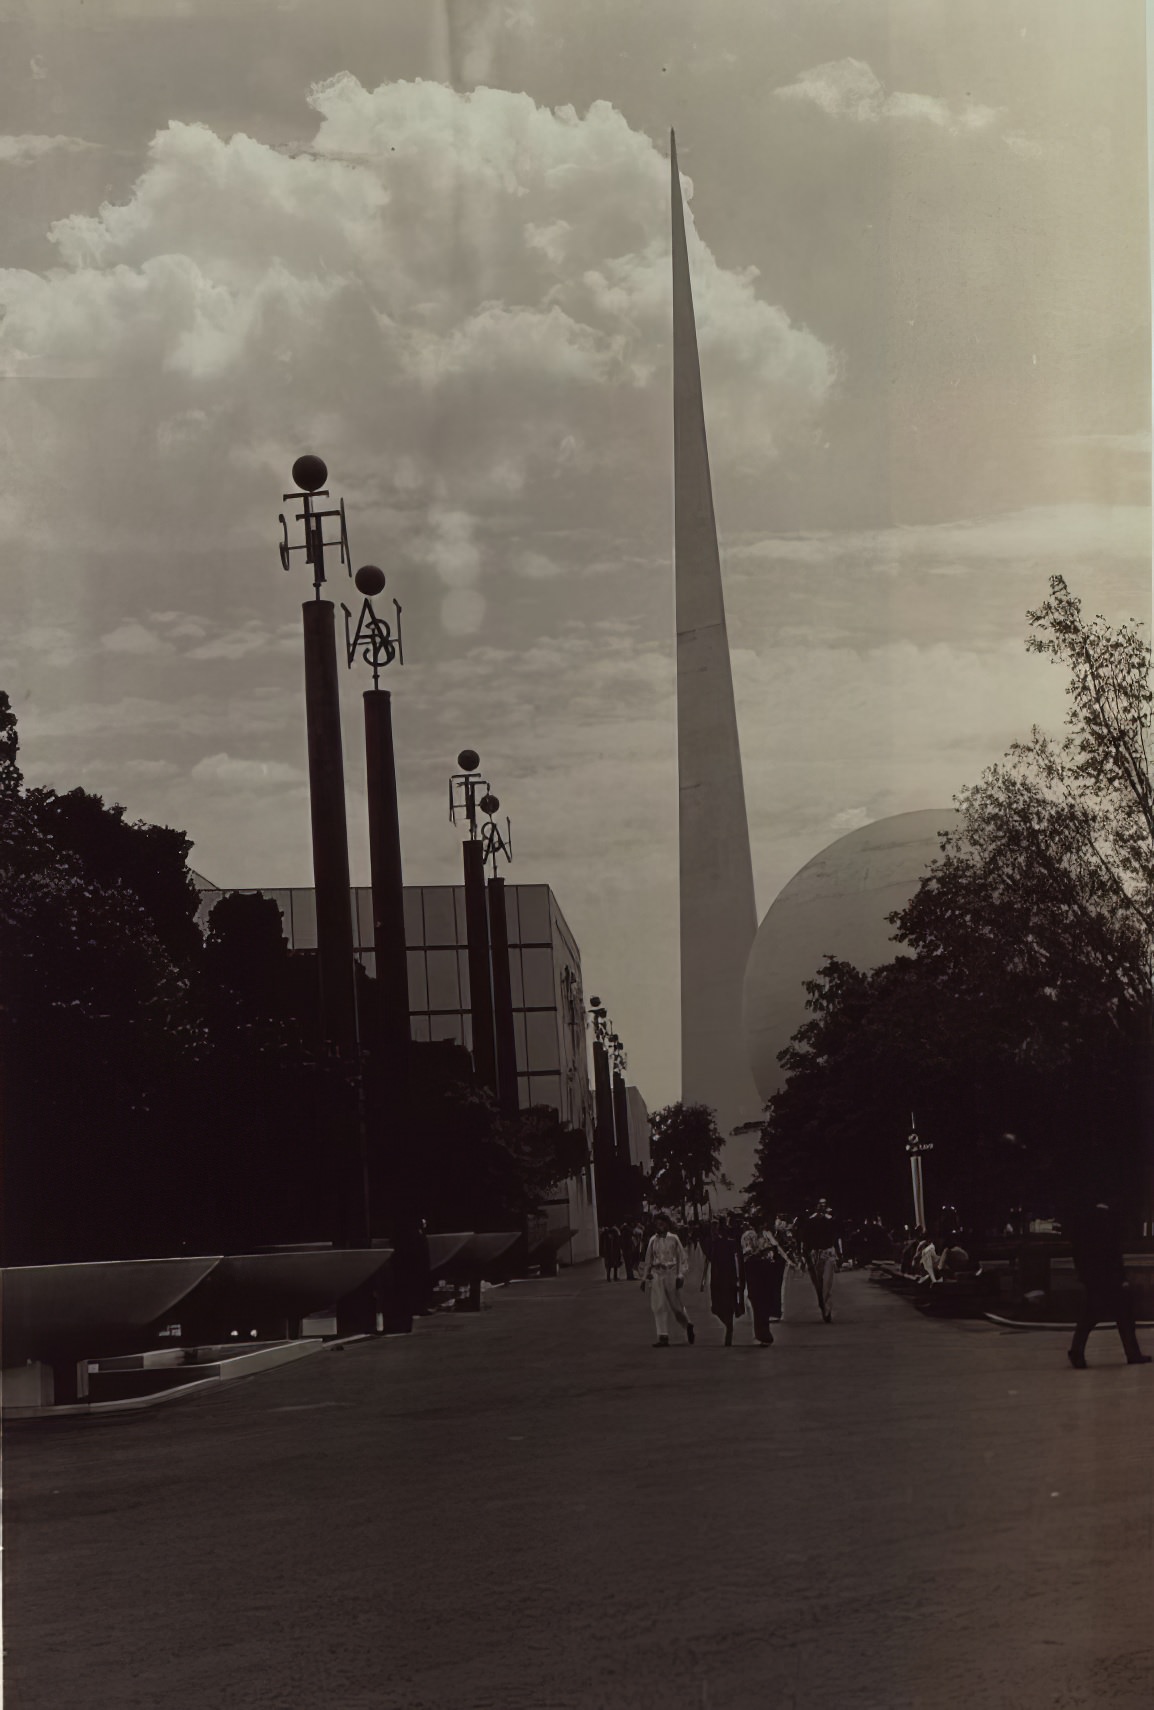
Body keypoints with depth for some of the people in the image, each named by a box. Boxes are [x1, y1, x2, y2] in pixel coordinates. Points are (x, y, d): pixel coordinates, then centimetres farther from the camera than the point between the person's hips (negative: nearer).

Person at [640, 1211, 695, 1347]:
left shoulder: (673, 1239, -4)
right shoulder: (653, 1240, 5)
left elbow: (683, 1257, -1)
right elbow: (648, 1260, 13)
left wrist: (681, 1275, -7)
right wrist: (645, 1278, 13)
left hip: (671, 1274, -2)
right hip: (656, 1275, 3)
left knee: (676, 1305, 6)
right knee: (659, 1306, -4)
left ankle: (688, 1325, 34)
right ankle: (663, 1337, -3)